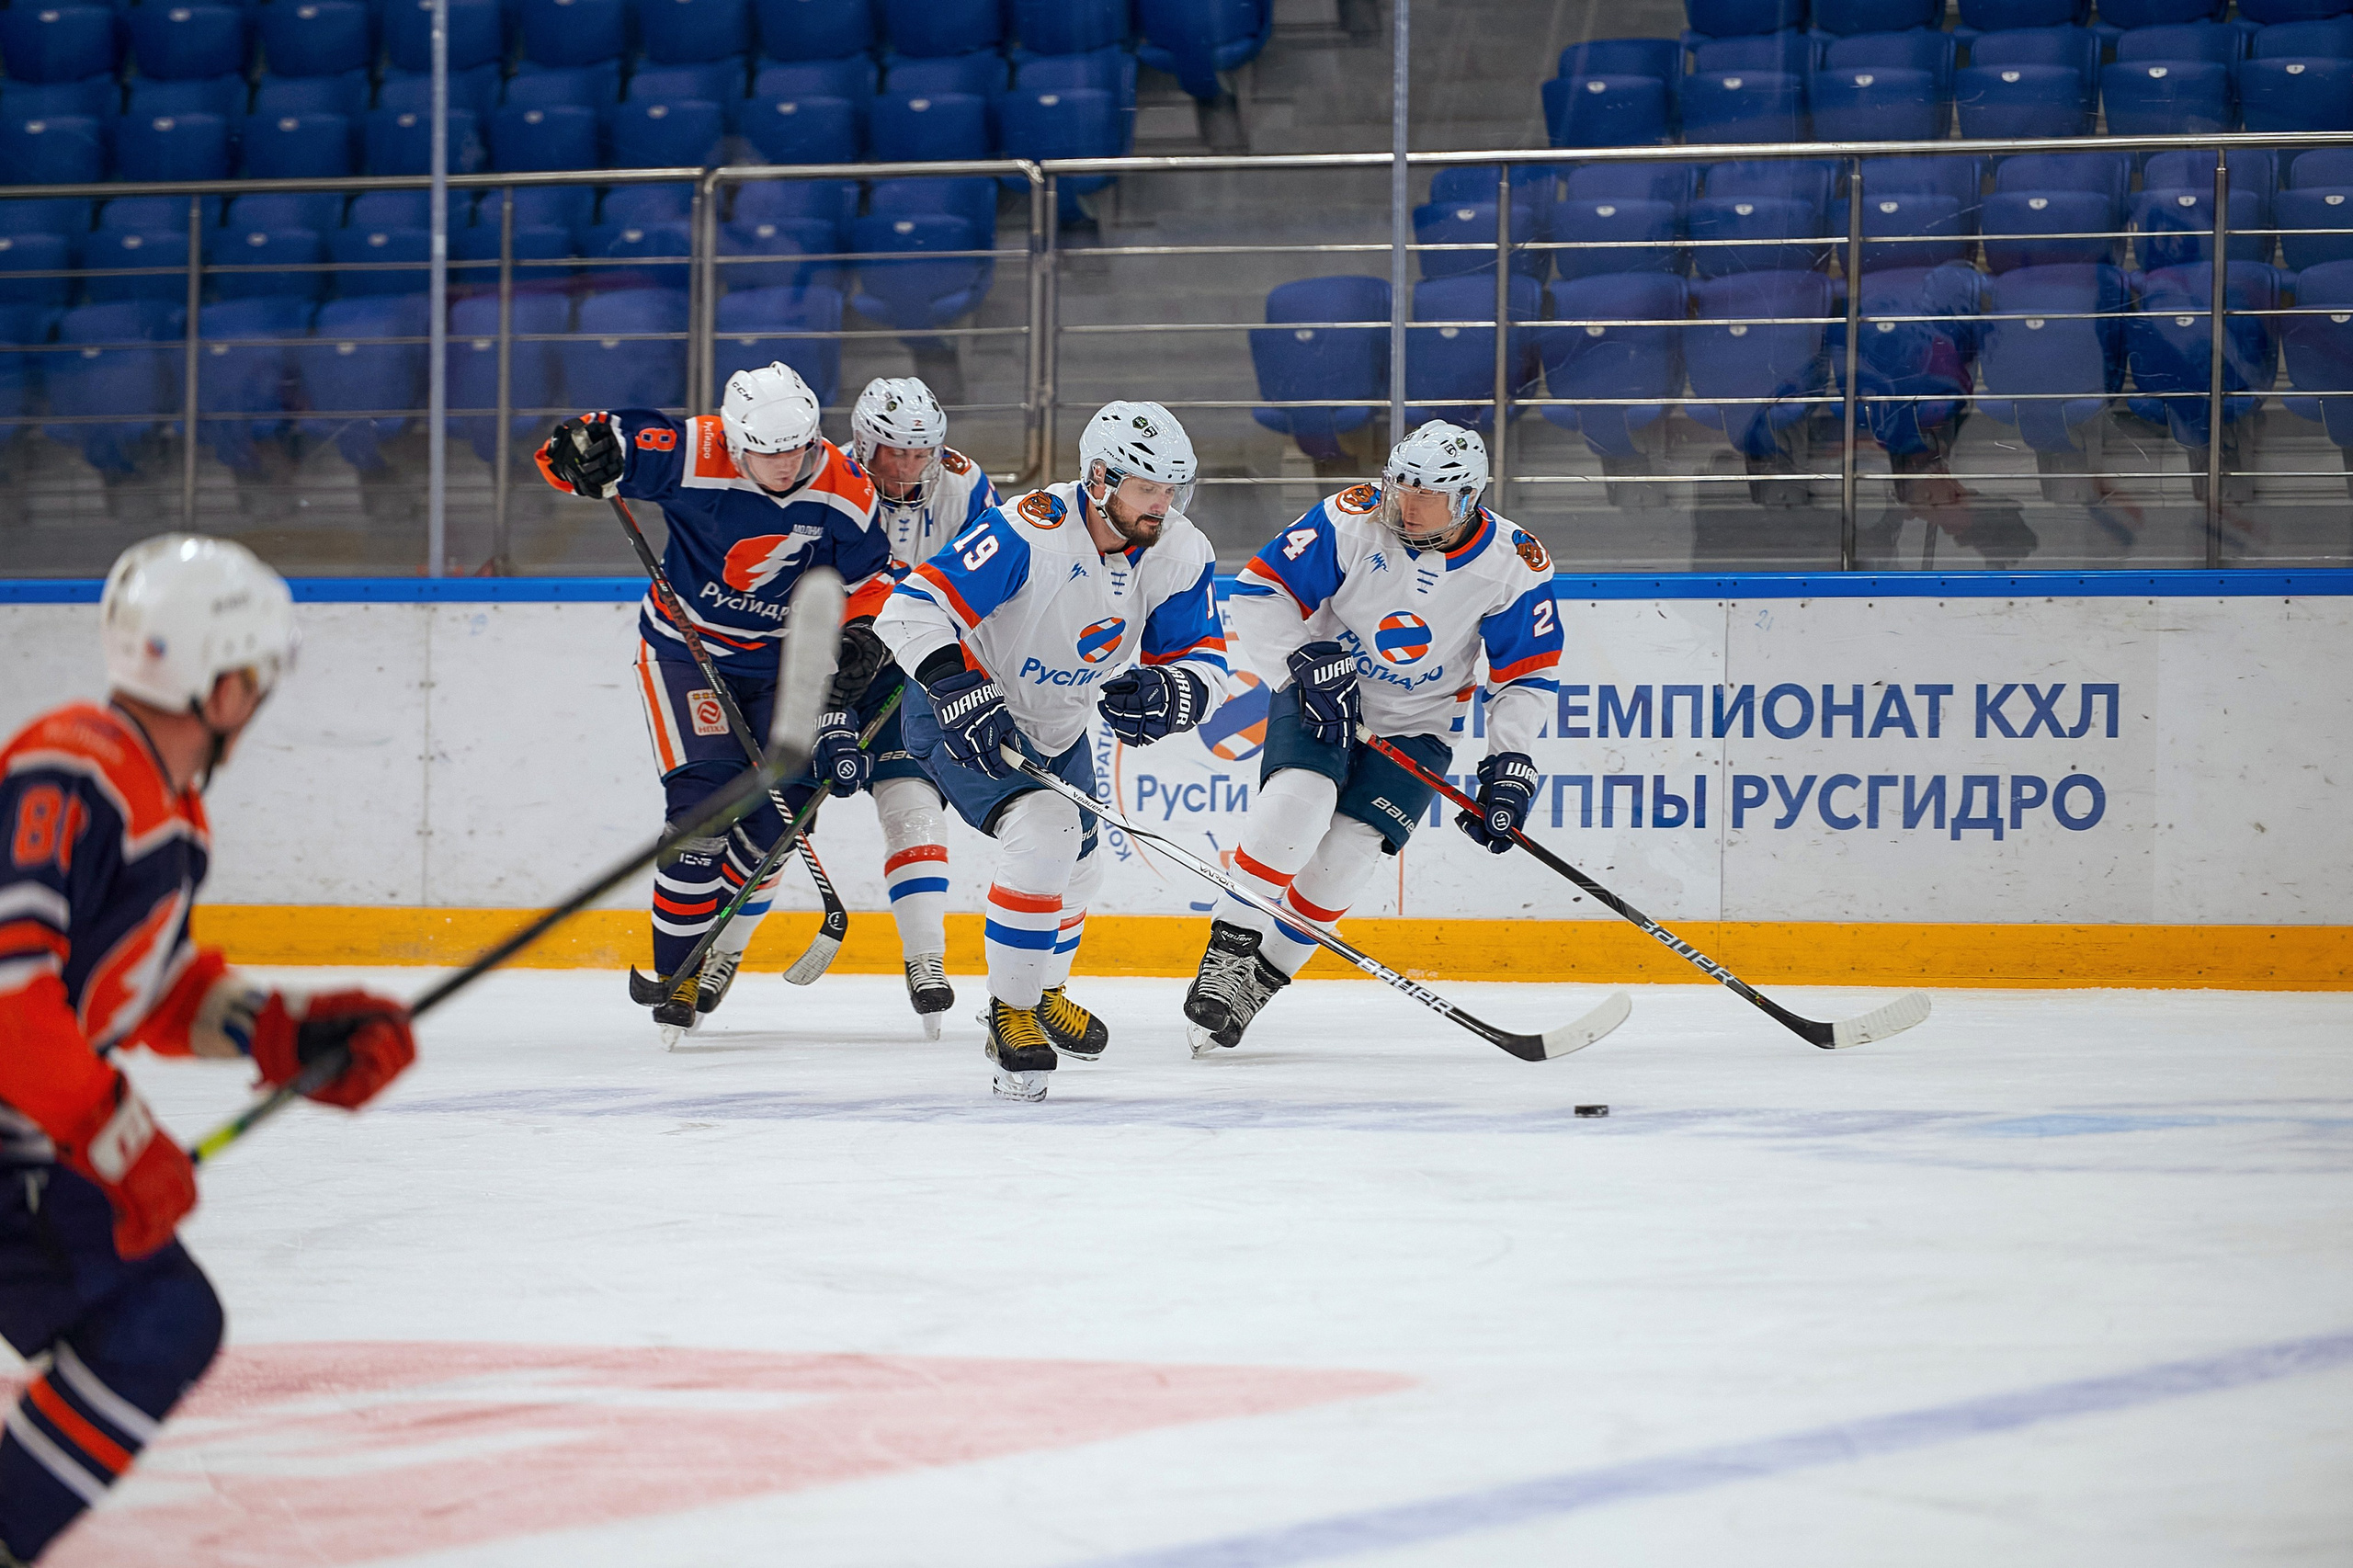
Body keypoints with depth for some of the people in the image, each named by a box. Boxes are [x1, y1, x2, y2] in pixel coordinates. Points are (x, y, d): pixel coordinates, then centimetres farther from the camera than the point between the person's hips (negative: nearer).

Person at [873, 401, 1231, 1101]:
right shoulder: (1031, 532, -33)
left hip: (1057, 727, 8)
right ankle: (1010, 1013, -14)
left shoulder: (1180, 555, -14)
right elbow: (911, 610, -36)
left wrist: (1167, 694, -36)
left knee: (1074, 865, 23)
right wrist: (962, 693, -49)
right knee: (1043, 831, -28)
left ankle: (1044, 991, 53)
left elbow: (1205, 662, -12)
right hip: (961, 710, -8)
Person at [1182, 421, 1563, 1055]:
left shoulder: (1514, 566, -15)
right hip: (1320, 693, -1)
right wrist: (1305, 664, -25)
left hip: (1414, 726, 1)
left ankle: (1260, 978, 4)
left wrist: (1509, 764, -14)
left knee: (1346, 854, -13)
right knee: (1299, 798, -28)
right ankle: (1228, 951, -16)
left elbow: (1529, 675, -5)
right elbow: (1258, 594, -15)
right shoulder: (1353, 520, -18)